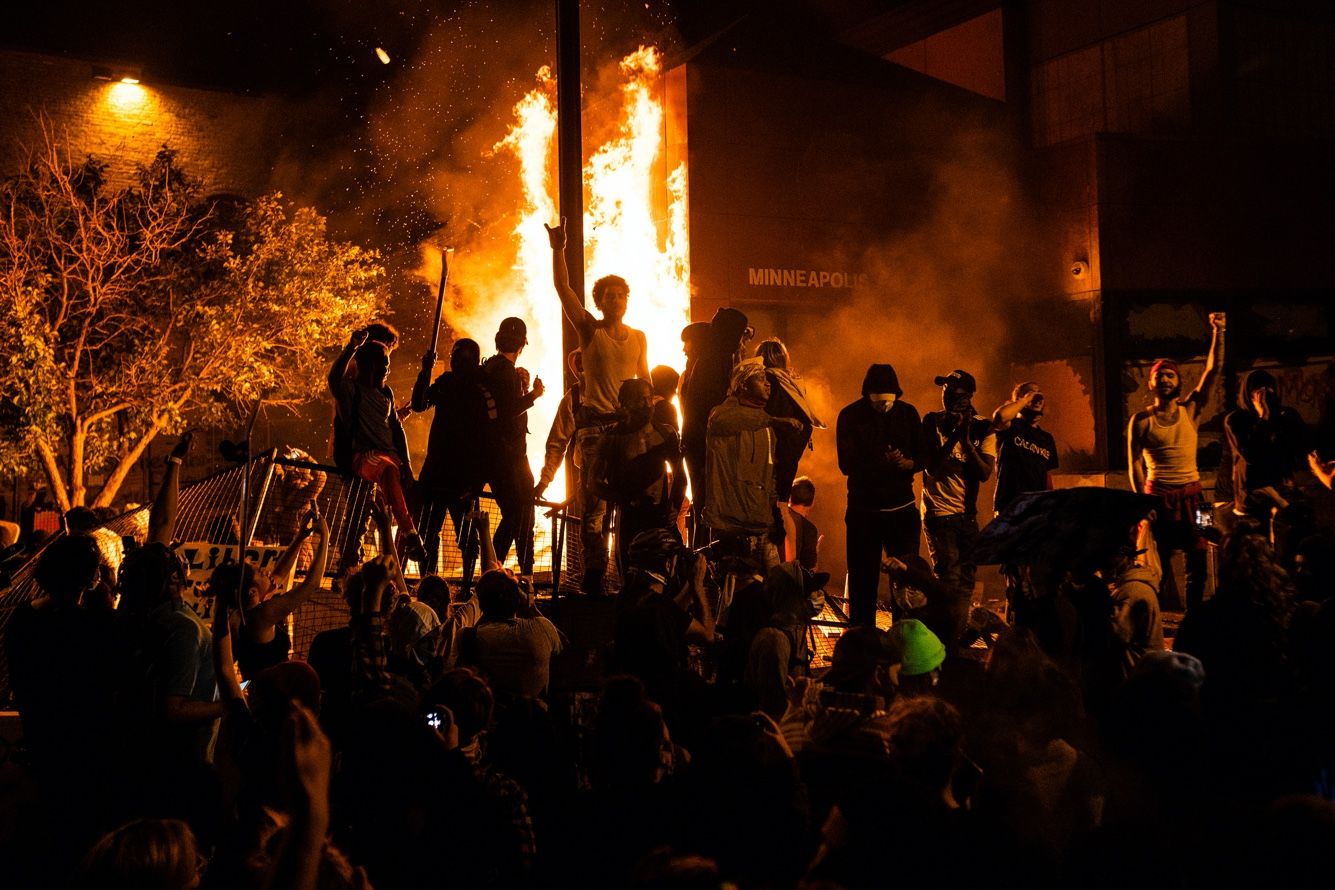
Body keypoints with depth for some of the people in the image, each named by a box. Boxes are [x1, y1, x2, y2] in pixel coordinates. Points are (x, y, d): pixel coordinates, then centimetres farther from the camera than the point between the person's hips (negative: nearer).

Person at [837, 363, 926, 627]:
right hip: (863, 509, -2)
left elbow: (923, 456, 5)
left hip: (902, 509, 2)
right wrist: (883, 462, -30)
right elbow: (847, 464, -13)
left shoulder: (908, 413, 2)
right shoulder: (850, 416, -6)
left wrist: (907, 463, -19)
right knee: (863, 579, 3)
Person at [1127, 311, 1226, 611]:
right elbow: (1135, 464, -3)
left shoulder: (1190, 409, 3)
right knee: (1157, 566, 2)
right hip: (1158, 497, -2)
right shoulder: (1141, 420, -2)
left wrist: (1217, 332, -15)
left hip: (1191, 495, 3)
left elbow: (1213, 370, -5)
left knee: (1197, 562, 3)